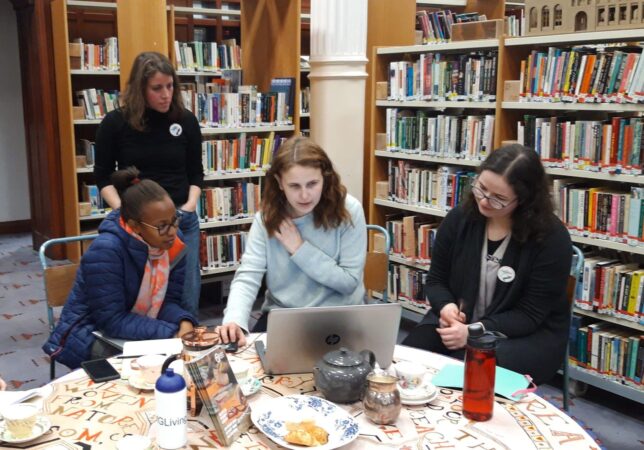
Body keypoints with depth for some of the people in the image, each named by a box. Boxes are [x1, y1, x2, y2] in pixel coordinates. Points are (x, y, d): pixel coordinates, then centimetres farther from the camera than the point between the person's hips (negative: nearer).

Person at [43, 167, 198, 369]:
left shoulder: (173, 244, -8)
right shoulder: (105, 251, -27)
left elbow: (169, 300, -3)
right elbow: (112, 321, -26)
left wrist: (184, 324, -25)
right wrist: (171, 333, -33)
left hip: (140, 334, 7)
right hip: (92, 336, -6)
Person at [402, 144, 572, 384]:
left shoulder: (551, 238, -15)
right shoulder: (459, 218, -2)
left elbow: (531, 315, -15)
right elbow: (435, 280, 6)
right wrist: (446, 306, -17)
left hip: (528, 336, -4)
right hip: (457, 322, 5)